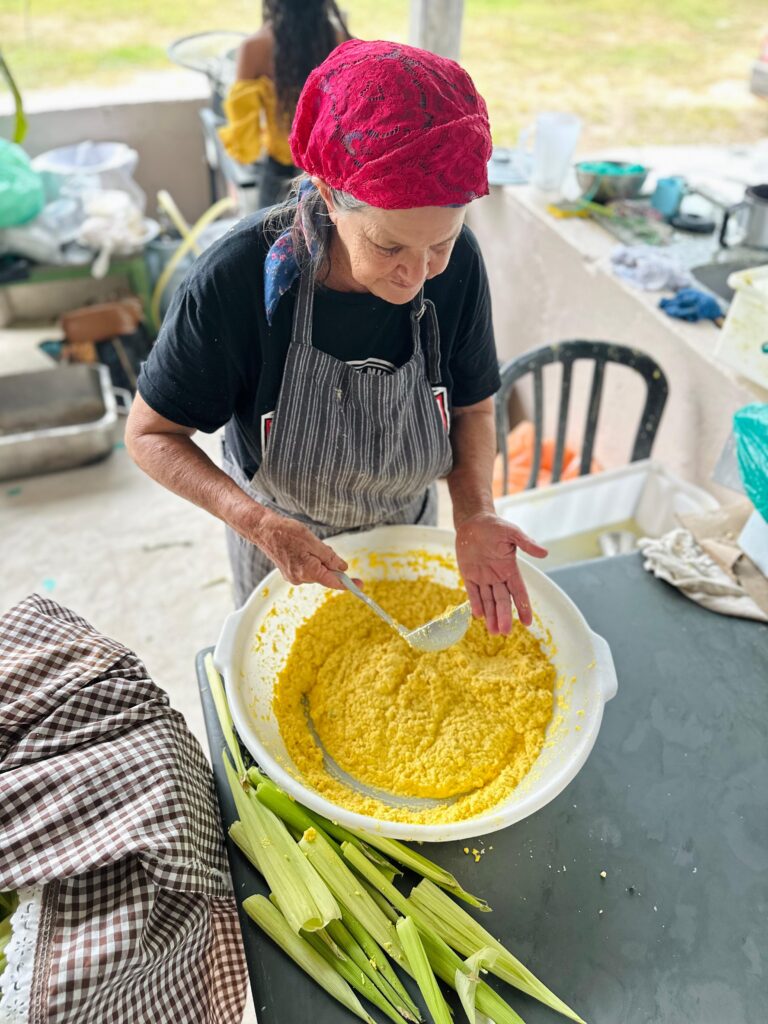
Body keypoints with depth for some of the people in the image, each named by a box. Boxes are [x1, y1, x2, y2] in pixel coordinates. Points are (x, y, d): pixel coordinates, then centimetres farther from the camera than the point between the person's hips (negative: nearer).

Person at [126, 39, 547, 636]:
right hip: (282, 540, -2)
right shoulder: (238, 279, -32)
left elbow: (472, 409, -10)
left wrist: (475, 515, -28)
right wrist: (257, 522, -37)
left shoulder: (459, 264, -24)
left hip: (408, 531, 2)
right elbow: (150, 435, -22)